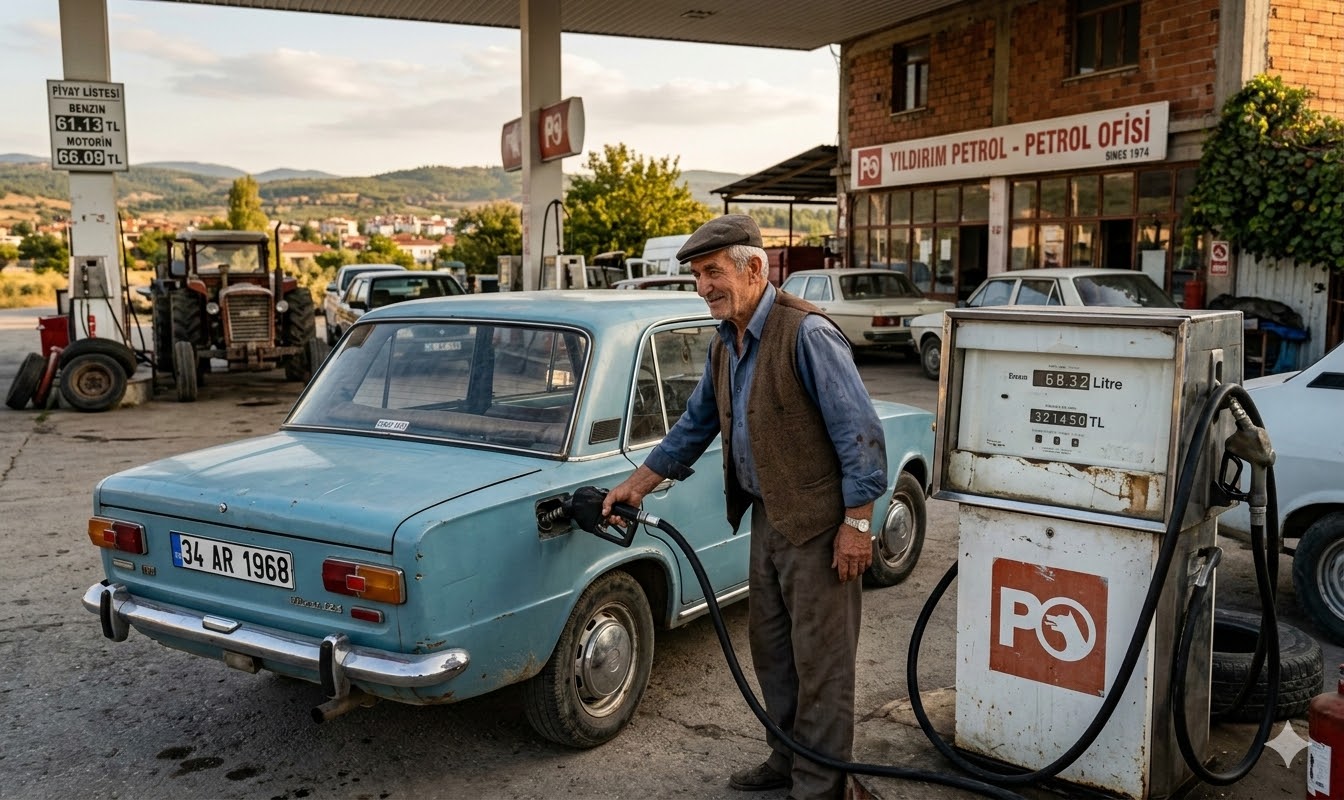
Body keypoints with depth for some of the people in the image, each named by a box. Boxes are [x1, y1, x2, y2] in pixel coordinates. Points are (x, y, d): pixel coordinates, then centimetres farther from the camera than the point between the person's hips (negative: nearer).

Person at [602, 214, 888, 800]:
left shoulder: (806, 333, -19)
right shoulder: (726, 346, 9)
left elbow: (860, 432, -20)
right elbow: (696, 424, 19)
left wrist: (856, 522, -20)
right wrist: (638, 483, 17)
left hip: (818, 526, -9)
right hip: (766, 519, 9)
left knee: (820, 660, 3)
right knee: (769, 646, 19)